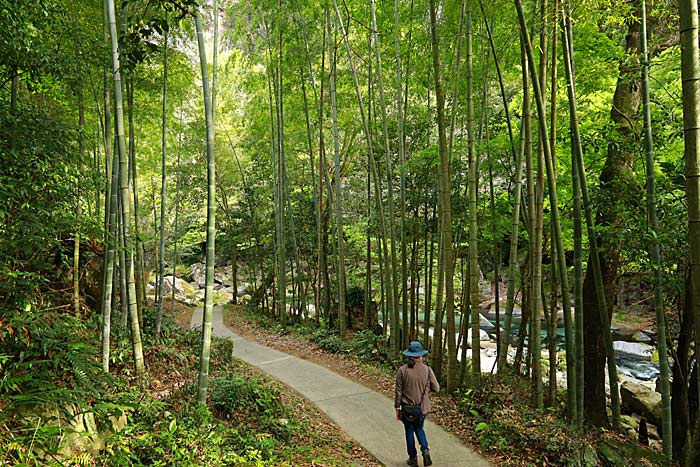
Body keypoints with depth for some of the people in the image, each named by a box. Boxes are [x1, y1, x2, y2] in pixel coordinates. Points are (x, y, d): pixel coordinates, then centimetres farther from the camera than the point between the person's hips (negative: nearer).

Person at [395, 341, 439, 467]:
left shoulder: (402, 370, -13)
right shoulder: (427, 370, -11)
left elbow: (398, 391, -8)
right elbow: (436, 388, -4)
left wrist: (397, 408, 2)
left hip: (407, 407, -2)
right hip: (423, 407, 2)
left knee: (409, 431, 15)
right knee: (419, 428, 24)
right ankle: (425, 450, 5)